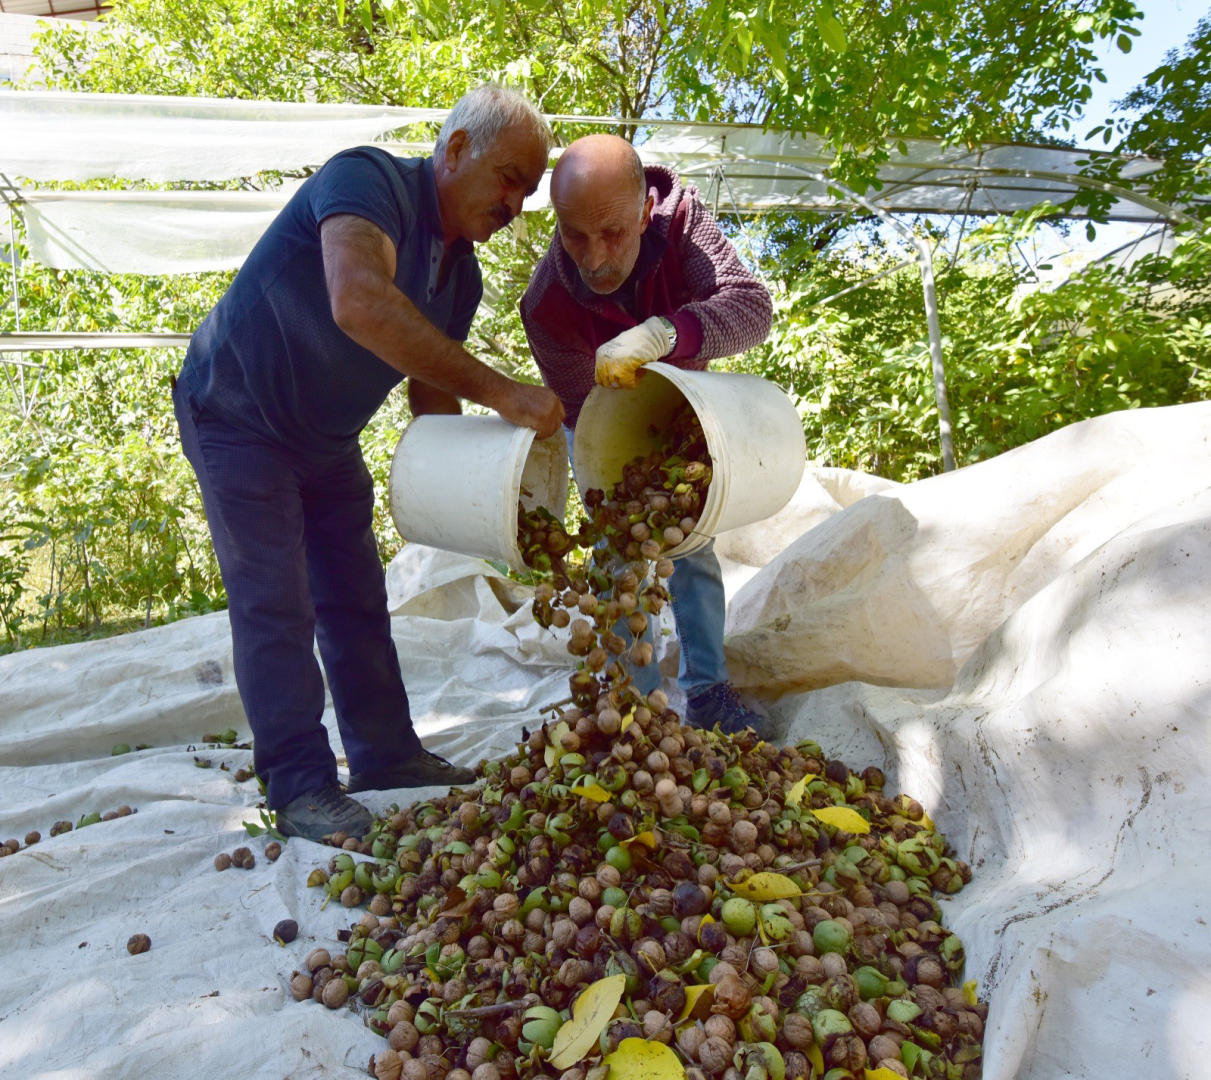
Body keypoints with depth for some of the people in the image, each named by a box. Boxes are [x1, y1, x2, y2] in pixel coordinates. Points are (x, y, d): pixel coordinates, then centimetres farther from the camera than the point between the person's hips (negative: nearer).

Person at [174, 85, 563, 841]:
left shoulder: (462, 275, 0)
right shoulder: (367, 179, -24)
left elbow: (432, 401, 3)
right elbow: (359, 304, -45)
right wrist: (499, 391, -45)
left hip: (327, 438, 8)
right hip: (238, 416, -8)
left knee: (357, 597, 10)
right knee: (276, 605, -7)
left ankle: (387, 755, 22)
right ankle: (301, 788, 3)